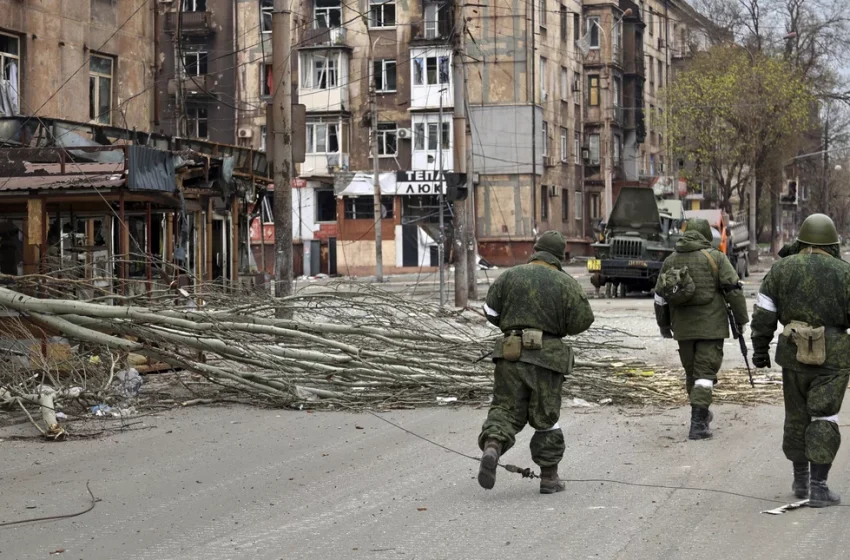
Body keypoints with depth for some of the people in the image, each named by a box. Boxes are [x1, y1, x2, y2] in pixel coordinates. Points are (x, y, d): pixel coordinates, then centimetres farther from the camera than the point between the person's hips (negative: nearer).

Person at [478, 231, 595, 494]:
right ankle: (549, 477, 15)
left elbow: (491, 312, 4)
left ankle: (492, 446, -23)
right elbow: (583, 321, -3)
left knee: (506, 408, 6)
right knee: (545, 416, 10)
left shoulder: (509, 276, 3)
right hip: (546, 356, -1)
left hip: (511, 354, 1)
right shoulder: (566, 283, -2)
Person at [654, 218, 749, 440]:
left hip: (683, 328, 4)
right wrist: (741, 319, 0)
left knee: (691, 371, 17)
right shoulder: (715, 257, -4)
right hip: (711, 326, -4)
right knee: (705, 372, -4)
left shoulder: (670, 261, 8)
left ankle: (701, 415, 32)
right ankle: (698, 423, -12)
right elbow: (734, 290, -8)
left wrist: (664, 325, 23)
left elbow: (660, 296, 13)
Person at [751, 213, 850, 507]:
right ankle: (818, 487, -6)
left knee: (797, 417, 15)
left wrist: (760, 349, 10)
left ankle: (800, 480, 23)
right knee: (824, 420, -1)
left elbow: (763, 314, 2)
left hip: (794, 355, 2)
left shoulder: (781, 268, 2)